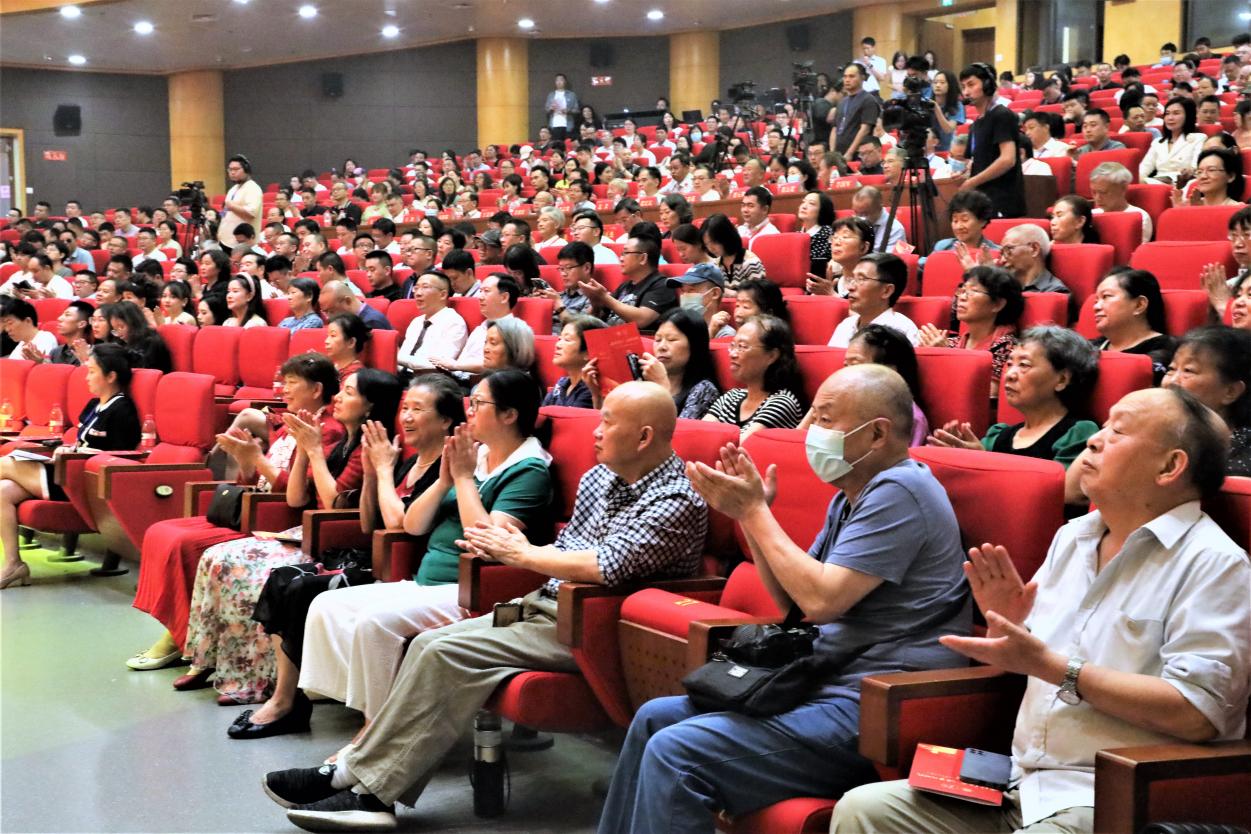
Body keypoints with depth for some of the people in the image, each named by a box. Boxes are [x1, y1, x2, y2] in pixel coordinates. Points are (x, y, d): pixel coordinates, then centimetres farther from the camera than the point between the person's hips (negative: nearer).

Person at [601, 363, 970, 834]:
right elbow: (795, 602, 16)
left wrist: (754, 510, -12)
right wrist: (748, 513, 5)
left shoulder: (899, 491, -15)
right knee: (654, 719, 12)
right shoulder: (851, 498, 16)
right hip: (829, 686, 11)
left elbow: (820, 600, -22)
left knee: (675, 753, -20)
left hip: (873, 713, -11)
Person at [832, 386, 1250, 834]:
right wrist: (1007, 625, -2)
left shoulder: (1214, 563, -9)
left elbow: (1195, 714, -19)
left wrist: (1049, 664, -17)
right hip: (1019, 782, 7)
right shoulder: (1072, 537, 15)